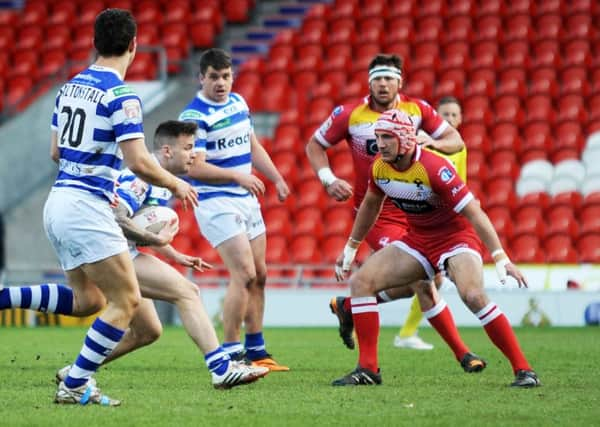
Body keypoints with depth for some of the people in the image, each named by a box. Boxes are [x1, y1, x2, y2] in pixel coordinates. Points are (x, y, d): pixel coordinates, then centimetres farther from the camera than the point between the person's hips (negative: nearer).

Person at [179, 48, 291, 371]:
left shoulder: (238, 102, 10)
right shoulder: (195, 115, -15)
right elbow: (195, 167, -23)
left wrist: (277, 178, 17)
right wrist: (237, 176, -31)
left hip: (247, 200, 8)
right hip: (216, 202, -8)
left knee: (259, 276, 10)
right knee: (244, 274, -17)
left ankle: (256, 351, 18)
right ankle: (231, 354, -11)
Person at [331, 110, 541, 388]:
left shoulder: (434, 168, -27)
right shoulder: (379, 168, -6)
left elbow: (474, 213, -27)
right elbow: (370, 205, 16)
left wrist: (501, 259, -33)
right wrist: (350, 249, 23)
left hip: (456, 237, -7)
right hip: (417, 240, 7)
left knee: (473, 295, -32)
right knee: (360, 281, -8)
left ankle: (523, 369, -22)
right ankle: (367, 369, -3)